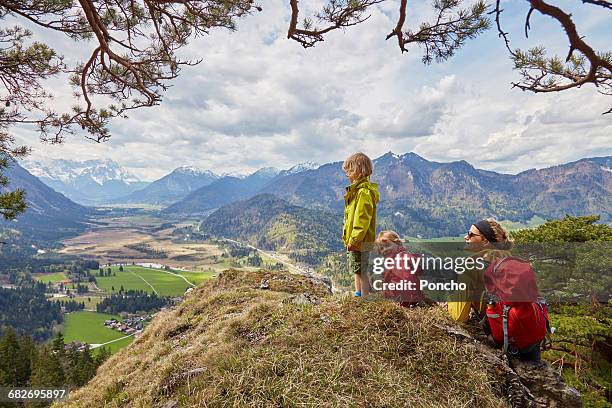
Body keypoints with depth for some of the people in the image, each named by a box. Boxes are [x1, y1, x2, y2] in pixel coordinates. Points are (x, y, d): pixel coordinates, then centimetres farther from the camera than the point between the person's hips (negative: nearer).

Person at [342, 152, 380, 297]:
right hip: (355, 239, 10)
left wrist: (354, 240, -23)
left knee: (361, 272, -1)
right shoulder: (357, 189, 14)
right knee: (357, 271, 20)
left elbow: (362, 219, -24)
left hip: (360, 240, -10)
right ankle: (358, 295, 34)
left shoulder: (364, 191, -19)